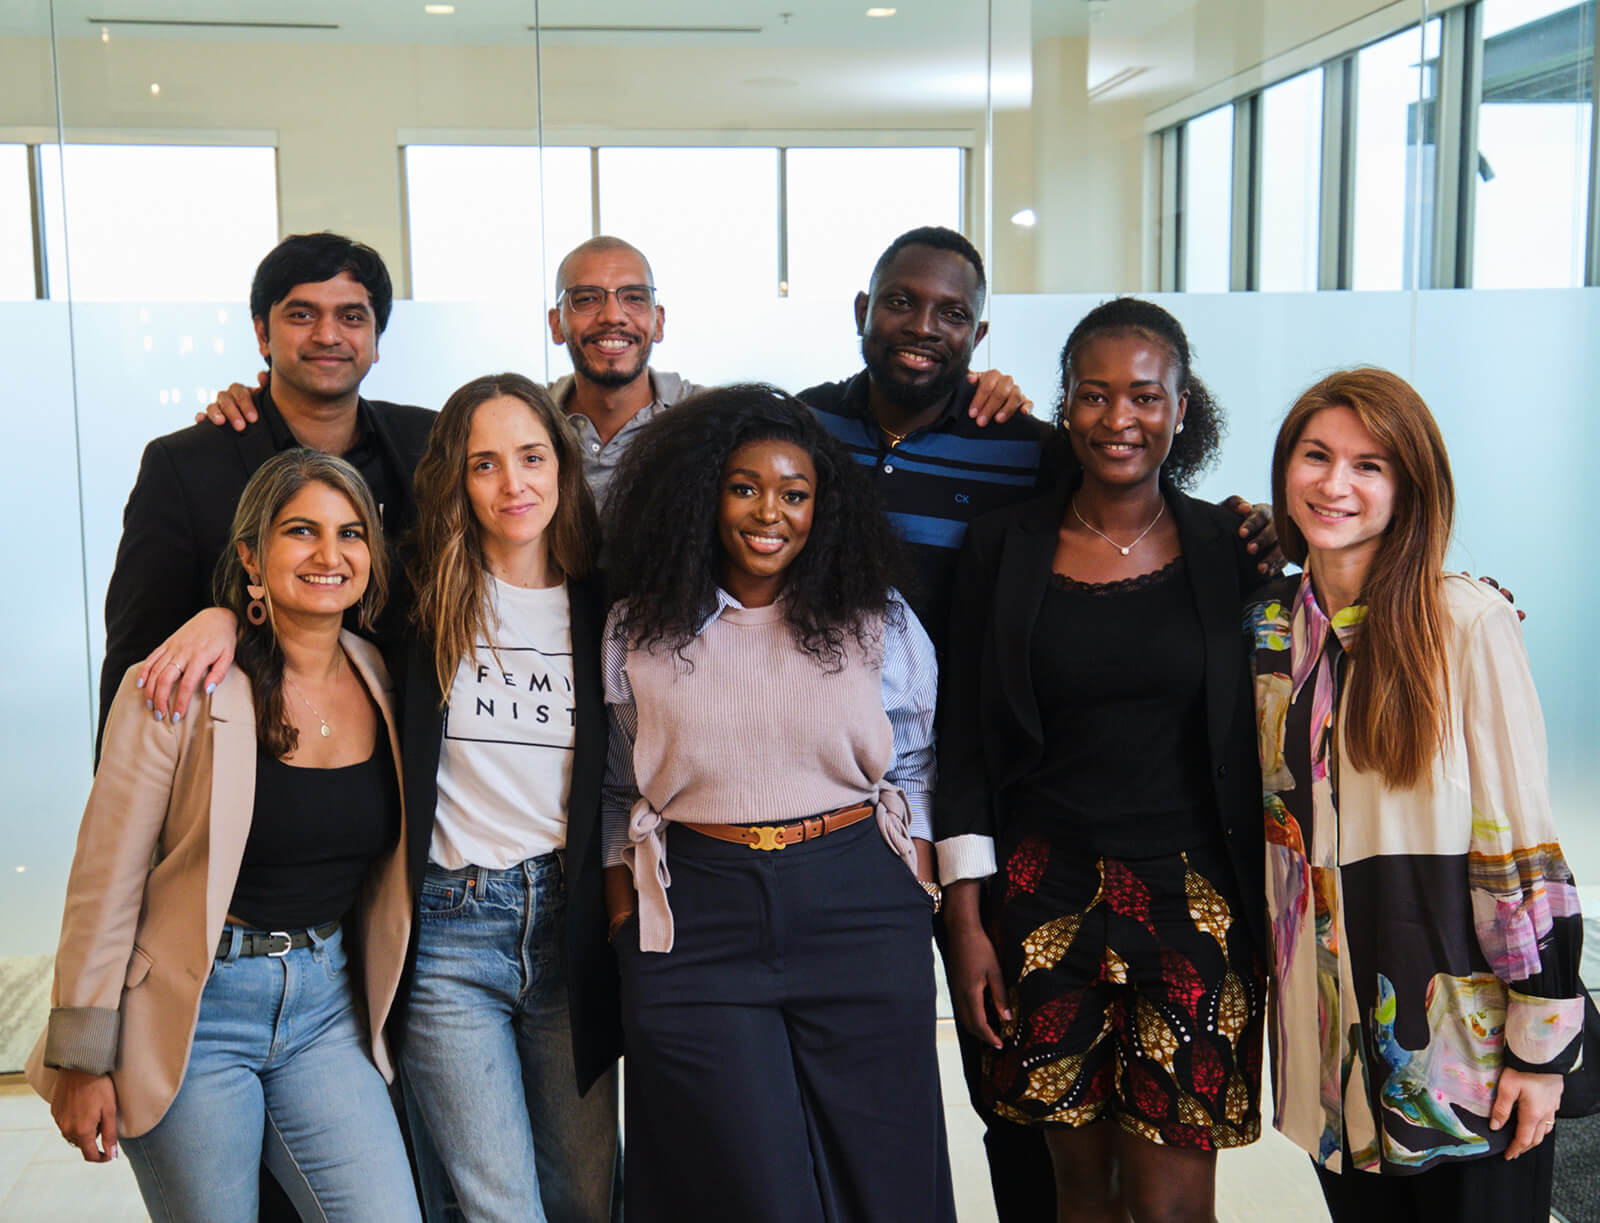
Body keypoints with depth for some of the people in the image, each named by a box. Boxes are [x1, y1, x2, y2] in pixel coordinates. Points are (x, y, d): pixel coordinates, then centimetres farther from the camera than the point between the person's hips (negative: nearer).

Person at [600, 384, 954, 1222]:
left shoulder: (881, 625, 5)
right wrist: (625, 932, 6)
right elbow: (618, 796, 11)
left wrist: (920, 914, 3)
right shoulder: (637, 633, 5)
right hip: (694, 928, 0)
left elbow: (915, 776, 11)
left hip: (860, 919, 1)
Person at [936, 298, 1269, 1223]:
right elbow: (965, 740, 2)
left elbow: (1257, 740, 5)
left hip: (1193, 898, 0)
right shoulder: (1005, 546, 1)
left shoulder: (1229, 549, 0)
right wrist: (966, 919, -2)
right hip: (1044, 895, 1)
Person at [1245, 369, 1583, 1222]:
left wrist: (1542, 1040, -11)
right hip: (1326, 1024, 5)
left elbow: (1522, 838, -12)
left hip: (1467, 1038, -4)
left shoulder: (1467, 625, -12)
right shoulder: (1267, 625, 4)